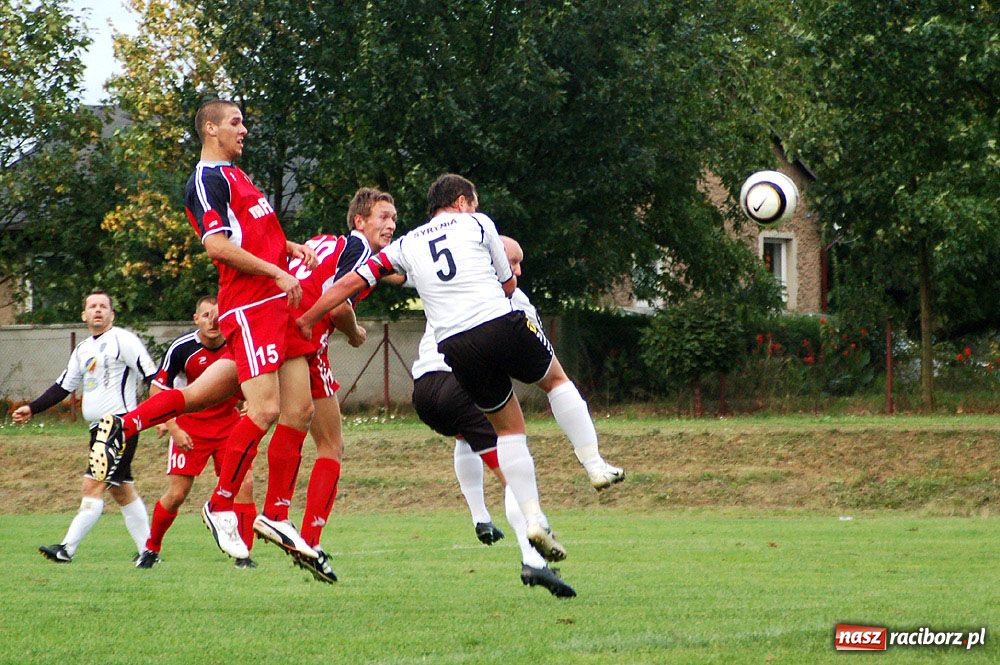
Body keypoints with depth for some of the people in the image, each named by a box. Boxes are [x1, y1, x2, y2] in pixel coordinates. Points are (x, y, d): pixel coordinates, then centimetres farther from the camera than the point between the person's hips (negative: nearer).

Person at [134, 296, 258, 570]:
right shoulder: (181, 348, -15)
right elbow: (157, 389, -7)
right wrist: (173, 428, -14)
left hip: (228, 422, 2)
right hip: (189, 426, -2)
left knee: (244, 483, -13)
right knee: (177, 493, -4)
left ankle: (244, 554, -4)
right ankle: (151, 548, 19)